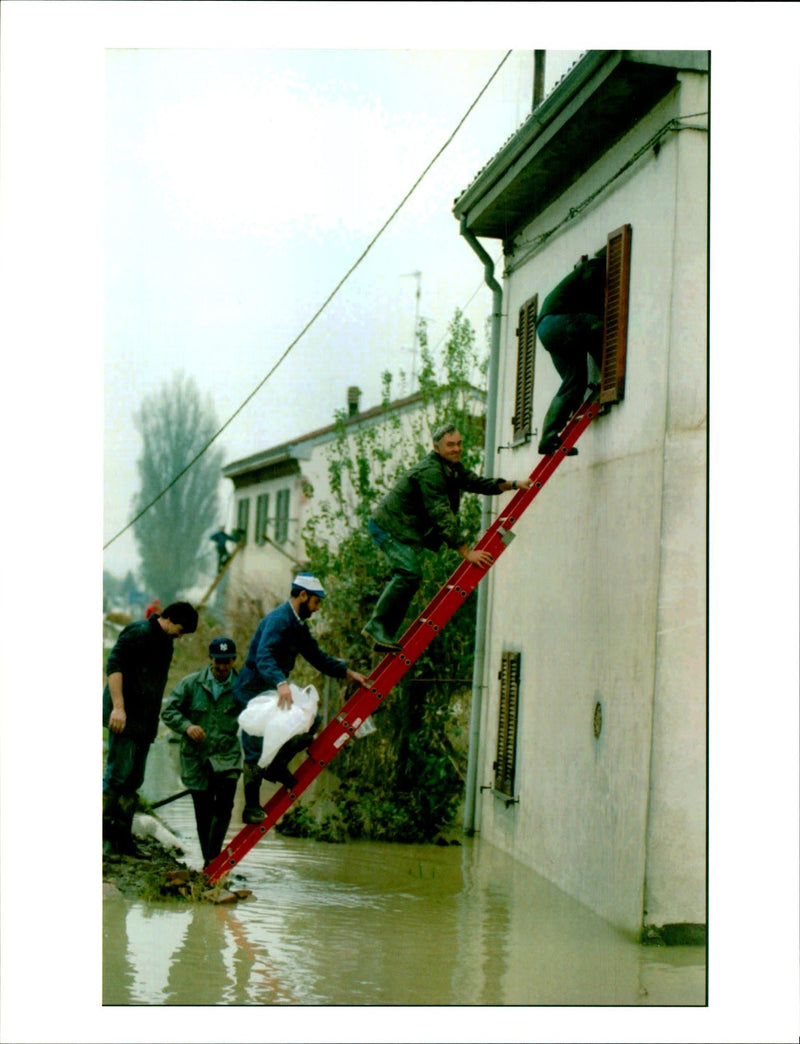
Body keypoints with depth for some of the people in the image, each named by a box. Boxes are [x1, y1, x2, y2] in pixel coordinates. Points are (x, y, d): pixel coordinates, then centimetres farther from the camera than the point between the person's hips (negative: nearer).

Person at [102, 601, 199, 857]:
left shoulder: (166, 642, 19)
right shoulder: (139, 632, -9)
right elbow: (114, 665, -18)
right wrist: (118, 707, -24)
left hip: (145, 721, 9)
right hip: (125, 718, -9)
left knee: (133, 781, 8)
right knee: (118, 775, -11)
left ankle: (122, 838, 11)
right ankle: (104, 835, -8)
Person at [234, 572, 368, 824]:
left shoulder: (298, 624, 11)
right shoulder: (278, 620, -20)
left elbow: (317, 656, 21)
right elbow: (263, 657, -34)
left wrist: (347, 673, 13)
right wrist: (281, 683, -50)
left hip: (273, 690, 9)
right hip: (252, 692, -9)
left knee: (310, 722, 1)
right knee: (256, 752, -6)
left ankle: (277, 766, 11)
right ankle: (251, 808, 2)